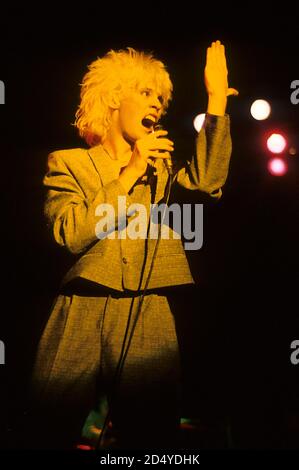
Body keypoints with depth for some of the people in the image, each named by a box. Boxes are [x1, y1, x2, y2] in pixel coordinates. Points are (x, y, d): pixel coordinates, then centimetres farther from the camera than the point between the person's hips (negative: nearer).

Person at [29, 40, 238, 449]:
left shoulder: (161, 165, 16)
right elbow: (72, 235, -9)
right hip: (81, 320, -1)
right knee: (58, 433, 7)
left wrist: (217, 98, -8)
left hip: (151, 324, 2)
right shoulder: (68, 163, 7)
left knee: (148, 436, 7)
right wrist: (130, 174, -10)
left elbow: (207, 180, -6)